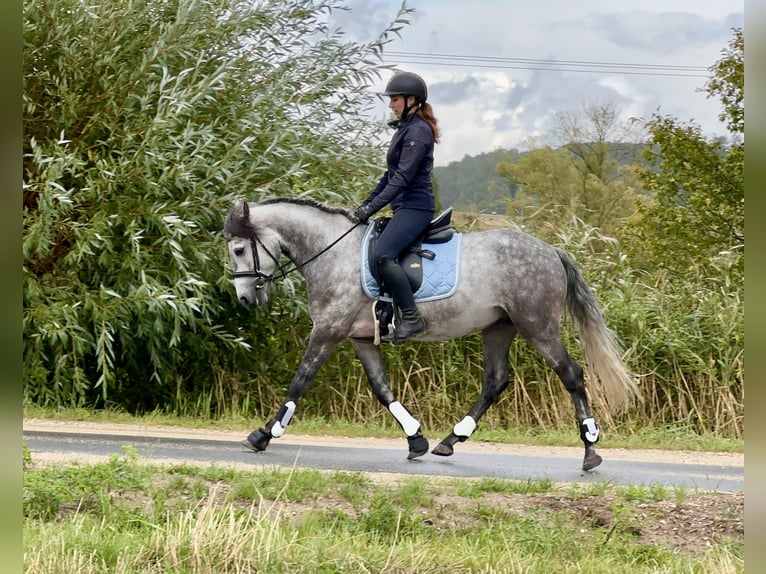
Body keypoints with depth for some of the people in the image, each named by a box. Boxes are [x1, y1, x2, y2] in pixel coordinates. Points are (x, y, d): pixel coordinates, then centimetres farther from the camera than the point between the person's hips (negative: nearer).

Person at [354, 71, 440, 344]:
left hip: (415, 206, -11)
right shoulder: (405, 129, 19)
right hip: (405, 207, 11)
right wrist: (366, 204, 17)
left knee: (382, 255, -27)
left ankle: (411, 318, -26)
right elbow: (391, 175, 23)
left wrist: (372, 207, -21)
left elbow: (402, 178, -19)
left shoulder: (418, 131, -13)